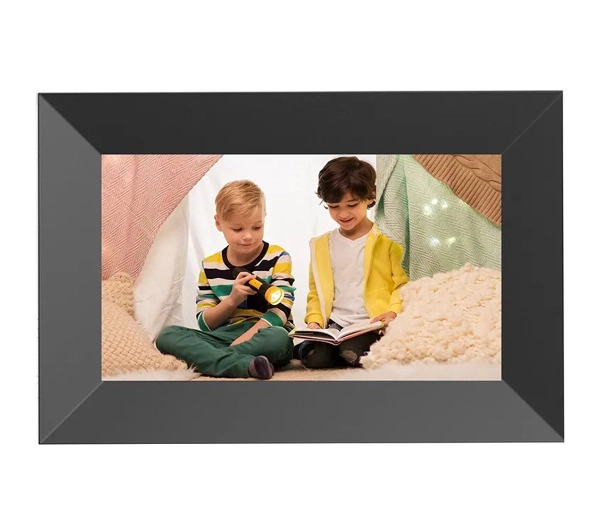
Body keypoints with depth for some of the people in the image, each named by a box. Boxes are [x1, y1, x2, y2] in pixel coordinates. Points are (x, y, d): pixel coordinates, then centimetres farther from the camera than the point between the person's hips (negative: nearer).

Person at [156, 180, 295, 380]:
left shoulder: (277, 258, 0)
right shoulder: (210, 266, 7)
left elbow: (280, 310, -10)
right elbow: (206, 324, 5)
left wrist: (242, 340, -22)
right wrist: (232, 300, -14)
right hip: (224, 337, 3)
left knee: (279, 338, -37)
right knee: (167, 335, -19)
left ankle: (207, 359, -24)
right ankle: (244, 364, -36)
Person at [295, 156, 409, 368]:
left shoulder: (388, 239, -2)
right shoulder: (321, 245, 12)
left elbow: (404, 283, -3)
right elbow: (316, 291, 17)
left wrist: (394, 311, -20)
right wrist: (314, 320, 0)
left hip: (372, 323, -3)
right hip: (335, 324, 3)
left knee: (353, 353, -31)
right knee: (315, 358, -23)